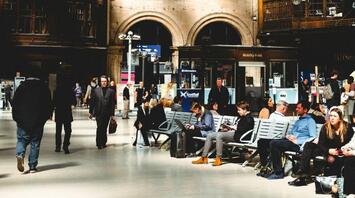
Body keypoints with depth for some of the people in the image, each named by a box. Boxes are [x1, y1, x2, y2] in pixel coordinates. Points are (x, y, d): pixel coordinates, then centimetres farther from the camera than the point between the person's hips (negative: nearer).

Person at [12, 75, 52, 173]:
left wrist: (16, 118, 10)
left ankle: (20, 154, -18)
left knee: (21, 140, 12)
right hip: (38, 121, 0)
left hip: (23, 120, 0)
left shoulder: (22, 86, 3)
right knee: (35, 143, 5)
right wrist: (45, 117, 14)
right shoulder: (44, 88, 3)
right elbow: (49, 104, 4)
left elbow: (15, 103, 3)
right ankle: (32, 166, 5)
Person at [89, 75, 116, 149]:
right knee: (99, 128, -5)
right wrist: (91, 112, 2)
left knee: (104, 128, 6)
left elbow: (112, 104, 4)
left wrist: (112, 114, 1)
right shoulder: (95, 90, 4)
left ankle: (103, 143, 17)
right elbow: (92, 102, 5)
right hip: (98, 113, -1)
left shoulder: (110, 91, 4)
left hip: (107, 113, 1)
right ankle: (99, 143, 3)